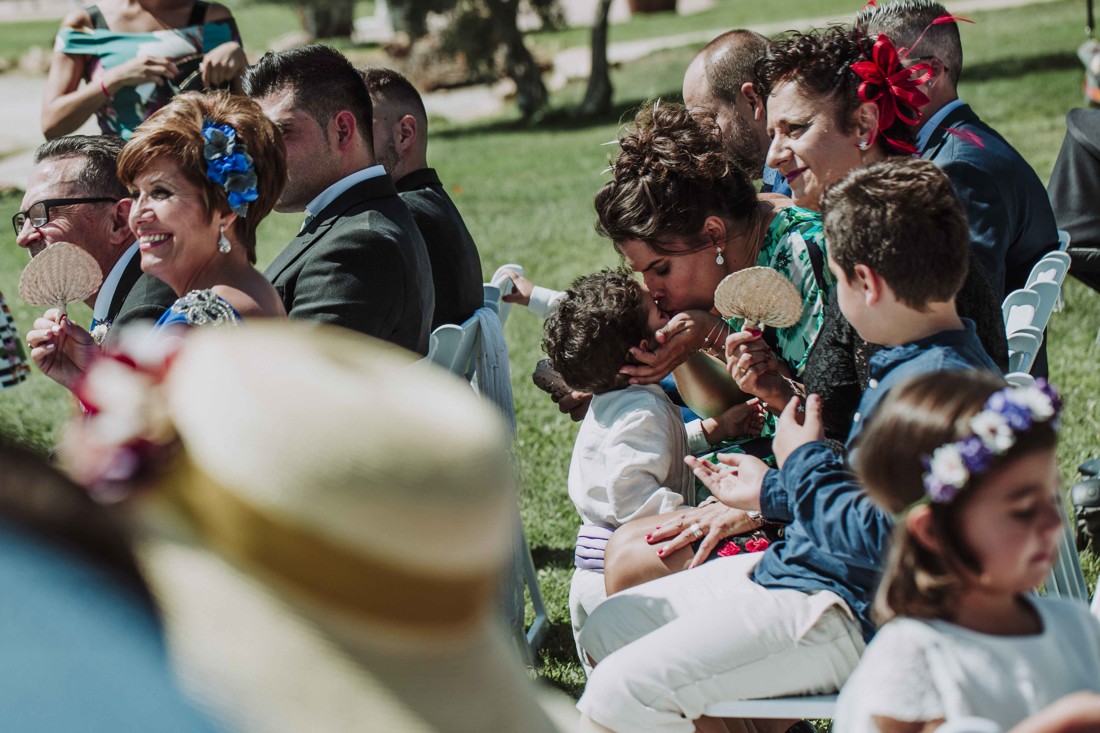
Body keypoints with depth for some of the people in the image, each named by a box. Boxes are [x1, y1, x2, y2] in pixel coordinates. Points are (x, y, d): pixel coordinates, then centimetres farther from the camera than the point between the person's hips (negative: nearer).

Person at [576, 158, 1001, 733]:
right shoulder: (913, 363, 10)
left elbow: (879, 538, -28)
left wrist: (805, 463, -13)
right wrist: (773, 492, 29)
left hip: (849, 614, -11)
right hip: (801, 571, 11)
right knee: (606, 629, 15)